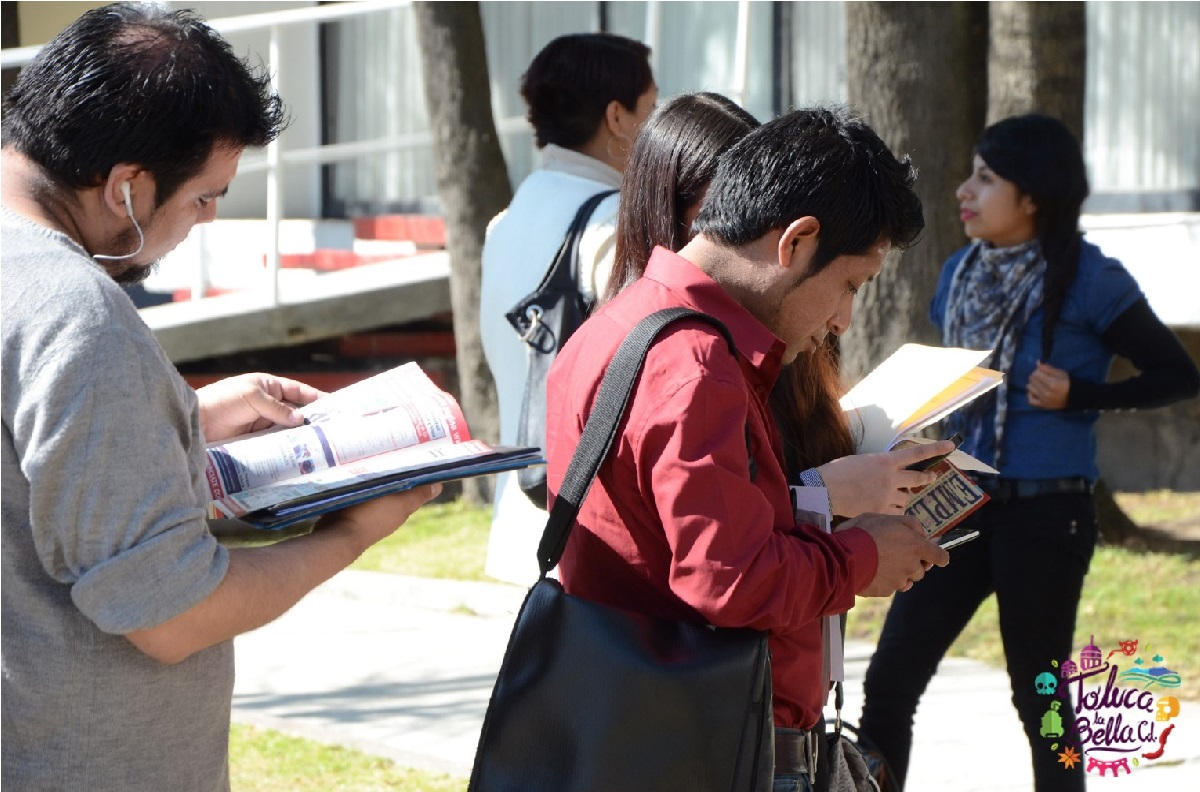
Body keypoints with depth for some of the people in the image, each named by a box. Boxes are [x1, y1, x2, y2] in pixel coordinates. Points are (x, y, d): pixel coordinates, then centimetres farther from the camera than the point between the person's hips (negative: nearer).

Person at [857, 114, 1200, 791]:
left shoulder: (1088, 279, -11)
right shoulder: (961, 274, 7)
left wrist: (1078, 395, -17)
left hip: (1045, 513, -6)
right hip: (963, 504, 6)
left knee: (1039, 697, 5)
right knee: (890, 683, 2)